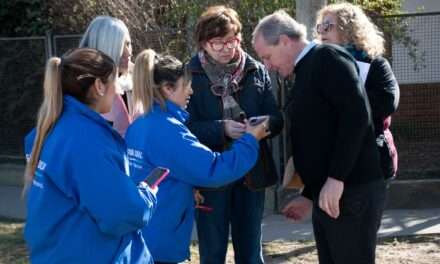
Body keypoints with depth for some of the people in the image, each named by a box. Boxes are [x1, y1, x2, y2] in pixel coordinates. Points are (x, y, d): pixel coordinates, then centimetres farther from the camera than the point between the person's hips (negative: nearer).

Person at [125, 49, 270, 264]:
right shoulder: (167, 129, -19)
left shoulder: (139, 125, 8)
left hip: (138, 234, 9)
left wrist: (187, 190, 9)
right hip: (159, 240, -9)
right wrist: (250, 140, -9)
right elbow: (213, 169, -21)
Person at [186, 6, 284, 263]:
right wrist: (221, 128, -24)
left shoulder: (257, 71, 4)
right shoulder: (191, 75, -5)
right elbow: (185, 127, -9)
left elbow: (277, 119, 4)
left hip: (252, 172, 3)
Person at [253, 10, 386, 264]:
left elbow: (357, 115, -19)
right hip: (327, 195, 9)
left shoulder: (328, 58, -7)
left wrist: (336, 179, -22)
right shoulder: (306, 73, 20)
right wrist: (309, 195, 23)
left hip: (352, 191, -9)